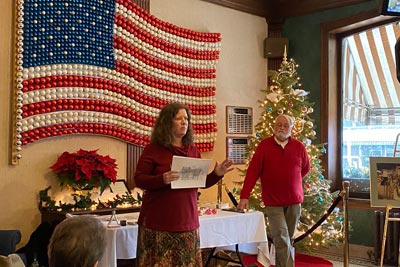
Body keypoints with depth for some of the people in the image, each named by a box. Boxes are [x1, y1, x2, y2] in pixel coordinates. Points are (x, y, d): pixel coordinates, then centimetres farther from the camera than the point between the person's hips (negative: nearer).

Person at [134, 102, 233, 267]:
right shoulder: (153, 149, -5)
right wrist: (162, 179, -25)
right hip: (158, 221, -4)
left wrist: (216, 174, -4)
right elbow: (139, 180, -8)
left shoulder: (193, 150, 10)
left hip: (187, 220, 4)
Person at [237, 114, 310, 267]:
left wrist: (293, 181, 10)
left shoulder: (299, 147, 3)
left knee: (289, 239, 11)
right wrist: (244, 196, -14)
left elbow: (306, 168, 20)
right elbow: (252, 171, -8)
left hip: (294, 200, 3)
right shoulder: (264, 146, -4)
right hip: (273, 201, -3)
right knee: (282, 240, -9)